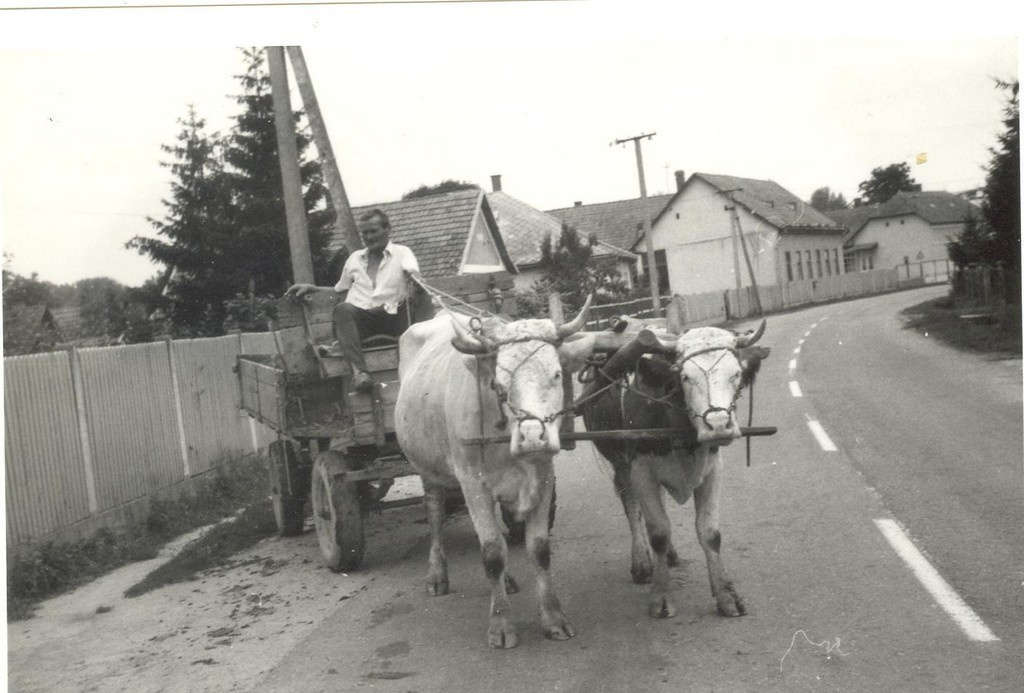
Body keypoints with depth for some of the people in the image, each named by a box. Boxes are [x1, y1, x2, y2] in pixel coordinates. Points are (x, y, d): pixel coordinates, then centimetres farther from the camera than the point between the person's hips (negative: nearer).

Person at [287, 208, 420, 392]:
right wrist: (311, 288, 22)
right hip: (359, 317, 2)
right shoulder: (354, 258, 29)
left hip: (391, 317, -2)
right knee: (343, 309, -34)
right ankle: (358, 369, -48)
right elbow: (340, 291, 36)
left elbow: (414, 275, -5)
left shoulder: (402, 253, 15)